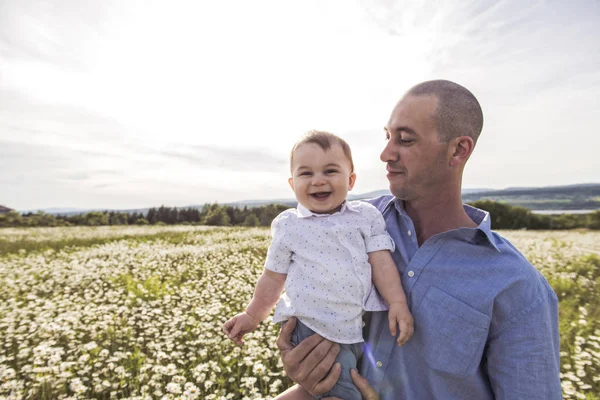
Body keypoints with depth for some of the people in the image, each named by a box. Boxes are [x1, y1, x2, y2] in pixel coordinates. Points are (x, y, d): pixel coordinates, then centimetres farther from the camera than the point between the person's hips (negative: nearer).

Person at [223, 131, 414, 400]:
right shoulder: (288, 226, -3)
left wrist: (397, 302, -14)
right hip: (311, 326, -3)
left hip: (358, 324, 4)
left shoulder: (366, 216, 1)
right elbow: (274, 277, 5)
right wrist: (252, 315, 9)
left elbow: (381, 262, -1)